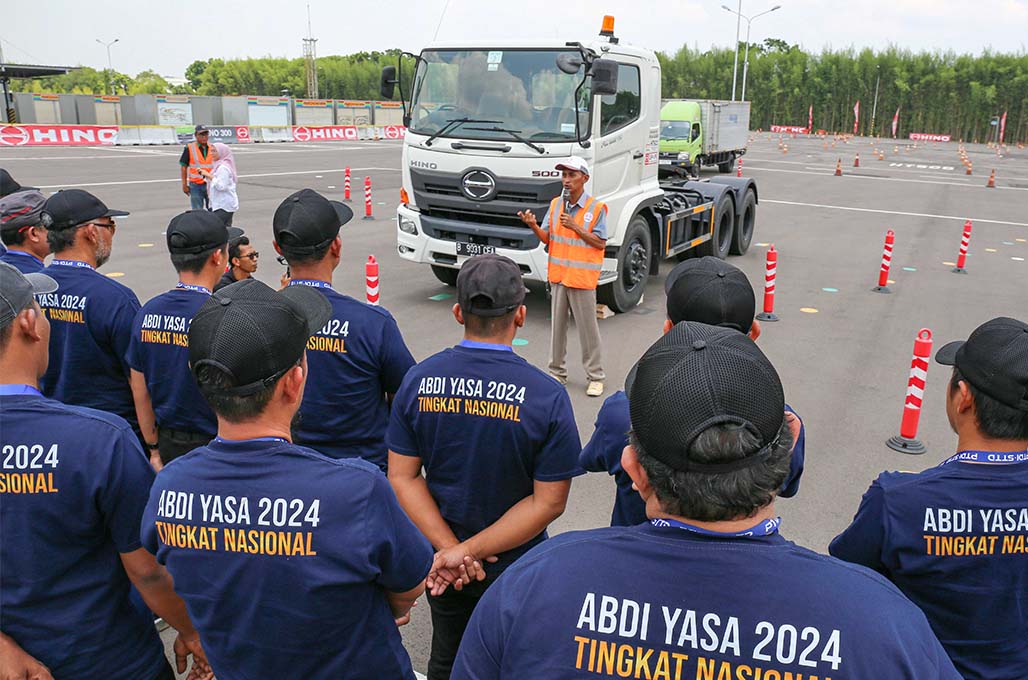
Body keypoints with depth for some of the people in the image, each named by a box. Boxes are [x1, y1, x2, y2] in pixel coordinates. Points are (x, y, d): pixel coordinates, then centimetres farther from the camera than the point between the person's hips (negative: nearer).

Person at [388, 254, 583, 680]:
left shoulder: (419, 380, -13)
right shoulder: (547, 396, -22)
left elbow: (403, 476, -11)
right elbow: (549, 502, -20)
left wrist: (451, 548, -13)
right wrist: (469, 552, -17)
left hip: (441, 560, 3)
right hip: (515, 567, -2)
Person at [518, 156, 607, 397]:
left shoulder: (596, 208, -8)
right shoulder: (556, 204, 7)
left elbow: (601, 243, -10)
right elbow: (546, 238, 6)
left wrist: (575, 227, -19)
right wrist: (533, 225, -14)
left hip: (582, 278, -5)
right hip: (558, 275, 5)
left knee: (588, 329, 2)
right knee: (558, 326, 13)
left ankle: (596, 377, 13)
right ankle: (557, 372, 25)